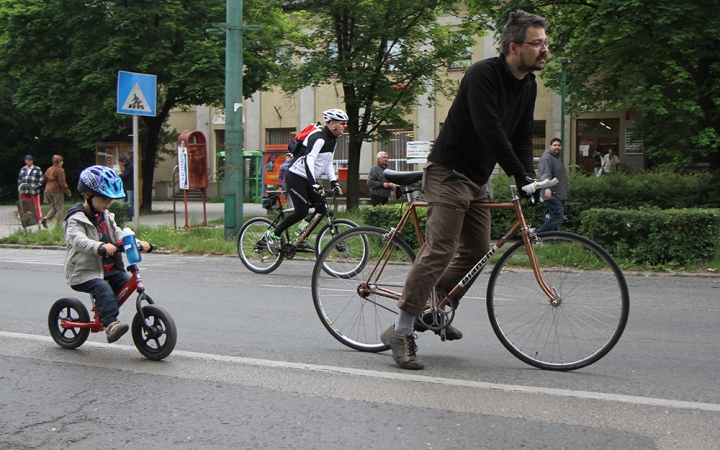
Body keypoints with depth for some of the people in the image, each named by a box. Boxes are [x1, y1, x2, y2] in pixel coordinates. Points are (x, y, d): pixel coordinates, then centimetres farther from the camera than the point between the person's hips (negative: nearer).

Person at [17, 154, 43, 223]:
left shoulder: (37, 169, 3)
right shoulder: (22, 170, 14)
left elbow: (41, 179, 2)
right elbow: (19, 180, 18)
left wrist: (37, 186, -10)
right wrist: (20, 189, 11)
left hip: (34, 191, -4)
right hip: (25, 192, 4)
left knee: (37, 206, -2)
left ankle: (40, 219, 3)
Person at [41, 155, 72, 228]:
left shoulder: (49, 169, 12)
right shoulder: (60, 170, -12)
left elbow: (43, 179, 19)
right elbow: (62, 182, -16)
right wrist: (68, 191, -10)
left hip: (48, 190, 7)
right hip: (56, 191, -7)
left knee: (55, 207, 19)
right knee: (59, 207, 1)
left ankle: (45, 218, 1)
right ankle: (59, 224, 0)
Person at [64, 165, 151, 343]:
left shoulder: (106, 217, 16)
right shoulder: (76, 219, -10)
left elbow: (119, 236, 11)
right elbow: (78, 240, -29)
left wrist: (138, 243, -10)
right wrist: (101, 247, -48)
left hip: (108, 269, 8)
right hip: (84, 272, -8)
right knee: (103, 288, -31)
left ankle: (106, 313, 5)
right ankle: (111, 323, -38)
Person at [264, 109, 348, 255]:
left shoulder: (332, 140, 10)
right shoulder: (318, 137, -22)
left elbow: (328, 163, 18)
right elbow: (309, 160, -34)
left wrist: (334, 182, 6)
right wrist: (314, 184, -42)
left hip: (308, 179, 10)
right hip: (295, 177, -10)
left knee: (321, 208, 0)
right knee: (302, 211, -15)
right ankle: (273, 234, 1)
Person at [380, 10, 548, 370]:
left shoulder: (528, 85, 8)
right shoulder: (482, 74, -19)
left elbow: (522, 136, 11)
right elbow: (489, 130, -27)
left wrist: (529, 178, -5)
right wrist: (520, 177, -27)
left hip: (478, 179, 9)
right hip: (448, 173, -9)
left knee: (478, 251, 8)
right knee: (439, 249, -17)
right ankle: (400, 331, -12)